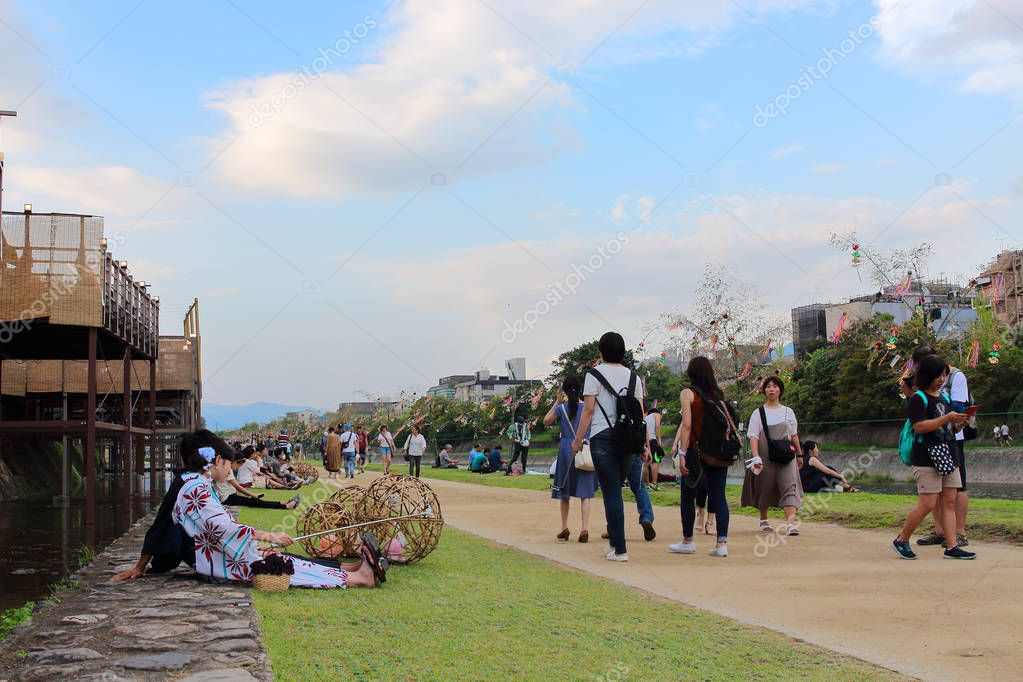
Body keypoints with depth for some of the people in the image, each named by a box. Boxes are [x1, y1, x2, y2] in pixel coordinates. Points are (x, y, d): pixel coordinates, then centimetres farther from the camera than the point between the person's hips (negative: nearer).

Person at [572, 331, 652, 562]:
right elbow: (640, 413, 8)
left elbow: (588, 410, -6)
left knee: (611, 493, -2)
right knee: (615, 489, 17)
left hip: (602, 437, -4)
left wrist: (577, 440, -2)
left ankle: (620, 549, -2)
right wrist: (645, 444, 10)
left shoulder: (595, 374, 0)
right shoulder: (633, 377, 12)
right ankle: (614, 539, 17)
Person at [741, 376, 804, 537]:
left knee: (789, 485, -15)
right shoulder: (758, 413, 3)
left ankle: (791, 521, -27)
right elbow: (753, 437, -5)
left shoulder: (788, 412, 10)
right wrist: (756, 457, -17)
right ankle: (763, 519, 30)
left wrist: (799, 454, 17)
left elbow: (794, 435, 16)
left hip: (786, 457, 1)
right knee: (765, 487, 8)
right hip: (765, 457, -1)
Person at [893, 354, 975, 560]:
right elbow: (919, 427, -18)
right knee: (927, 505, -9)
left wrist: (959, 423, 0)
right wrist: (946, 419, -21)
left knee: (949, 502, 4)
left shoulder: (945, 396, 17)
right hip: (927, 458, -8)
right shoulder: (918, 398, -8)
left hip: (948, 456, 8)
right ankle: (901, 540, 6)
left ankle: (952, 547, 6)